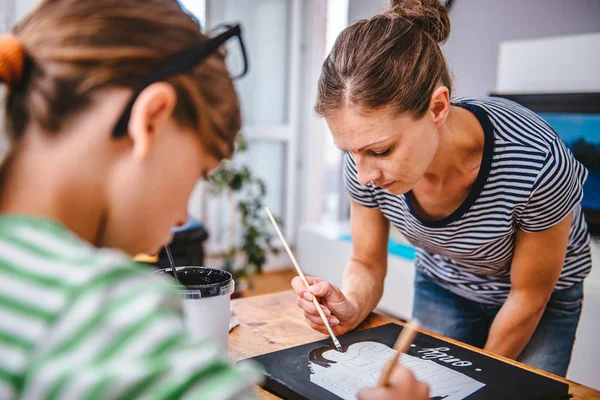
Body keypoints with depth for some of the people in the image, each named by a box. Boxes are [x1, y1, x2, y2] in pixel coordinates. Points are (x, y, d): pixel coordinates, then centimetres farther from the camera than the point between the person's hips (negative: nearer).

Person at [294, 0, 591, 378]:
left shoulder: (537, 160, -38)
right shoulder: (365, 160, -27)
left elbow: (529, 297, -20)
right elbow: (368, 265, -10)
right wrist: (350, 309, -33)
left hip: (544, 295, -2)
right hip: (441, 287, 3)